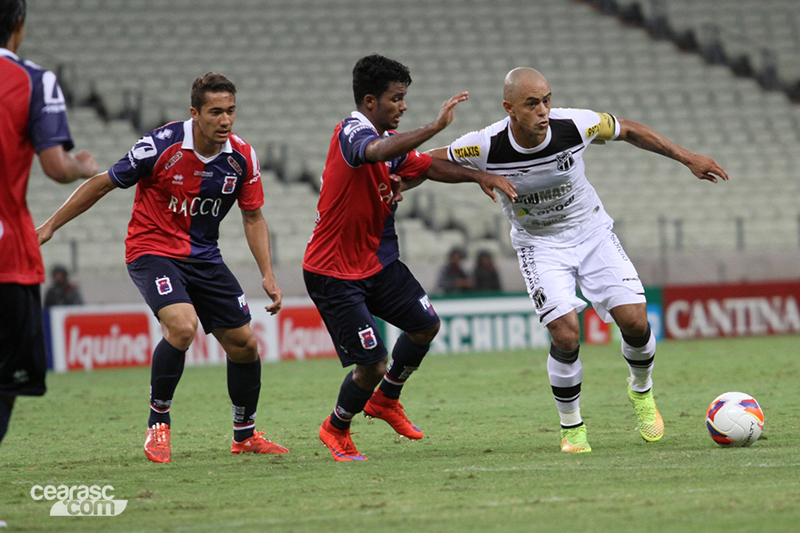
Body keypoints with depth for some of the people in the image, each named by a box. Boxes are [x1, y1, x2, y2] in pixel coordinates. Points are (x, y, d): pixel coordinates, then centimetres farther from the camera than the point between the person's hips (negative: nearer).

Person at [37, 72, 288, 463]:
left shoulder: (242, 157, -7)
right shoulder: (161, 145, -20)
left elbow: (253, 218, 6)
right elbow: (104, 183, -8)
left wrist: (267, 274, -4)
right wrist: (51, 225, -6)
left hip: (204, 257, 5)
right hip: (152, 251, -5)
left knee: (244, 344, 4)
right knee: (182, 326, -30)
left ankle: (245, 435, 26)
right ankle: (157, 423, -10)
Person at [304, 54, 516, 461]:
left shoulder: (389, 138, 6)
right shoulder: (352, 132, -22)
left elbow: (427, 166, 19)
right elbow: (376, 151, -45)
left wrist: (478, 176, 4)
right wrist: (435, 128, -49)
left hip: (379, 261, 9)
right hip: (333, 274, -9)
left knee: (425, 325, 14)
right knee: (373, 364, -9)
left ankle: (385, 400, 36)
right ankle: (336, 430, 19)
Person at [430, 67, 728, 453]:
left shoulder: (575, 125, -21)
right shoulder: (486, 146, -24)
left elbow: (628, 131, -2)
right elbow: (432, 160, -5)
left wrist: (686, 157, 3)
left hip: (592, 232, 2)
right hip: (538, 244, -2)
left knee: (634, 320, -11)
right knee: (566, 334, -20)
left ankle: (641, 391, 24)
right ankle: (571, 428, 4)